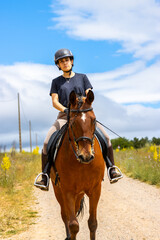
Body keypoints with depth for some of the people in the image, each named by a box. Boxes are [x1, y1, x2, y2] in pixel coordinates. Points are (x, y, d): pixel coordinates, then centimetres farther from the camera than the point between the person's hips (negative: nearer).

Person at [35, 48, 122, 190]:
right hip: (64, 117, 0)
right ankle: (44, 178, -14)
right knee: (47, 143, -23)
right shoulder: (56, 82, 12)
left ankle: (112, 170, -8)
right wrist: (66, 110, -20)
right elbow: (54, 102, 0)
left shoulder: (82, 77, 13)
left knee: (105, 137, -21)